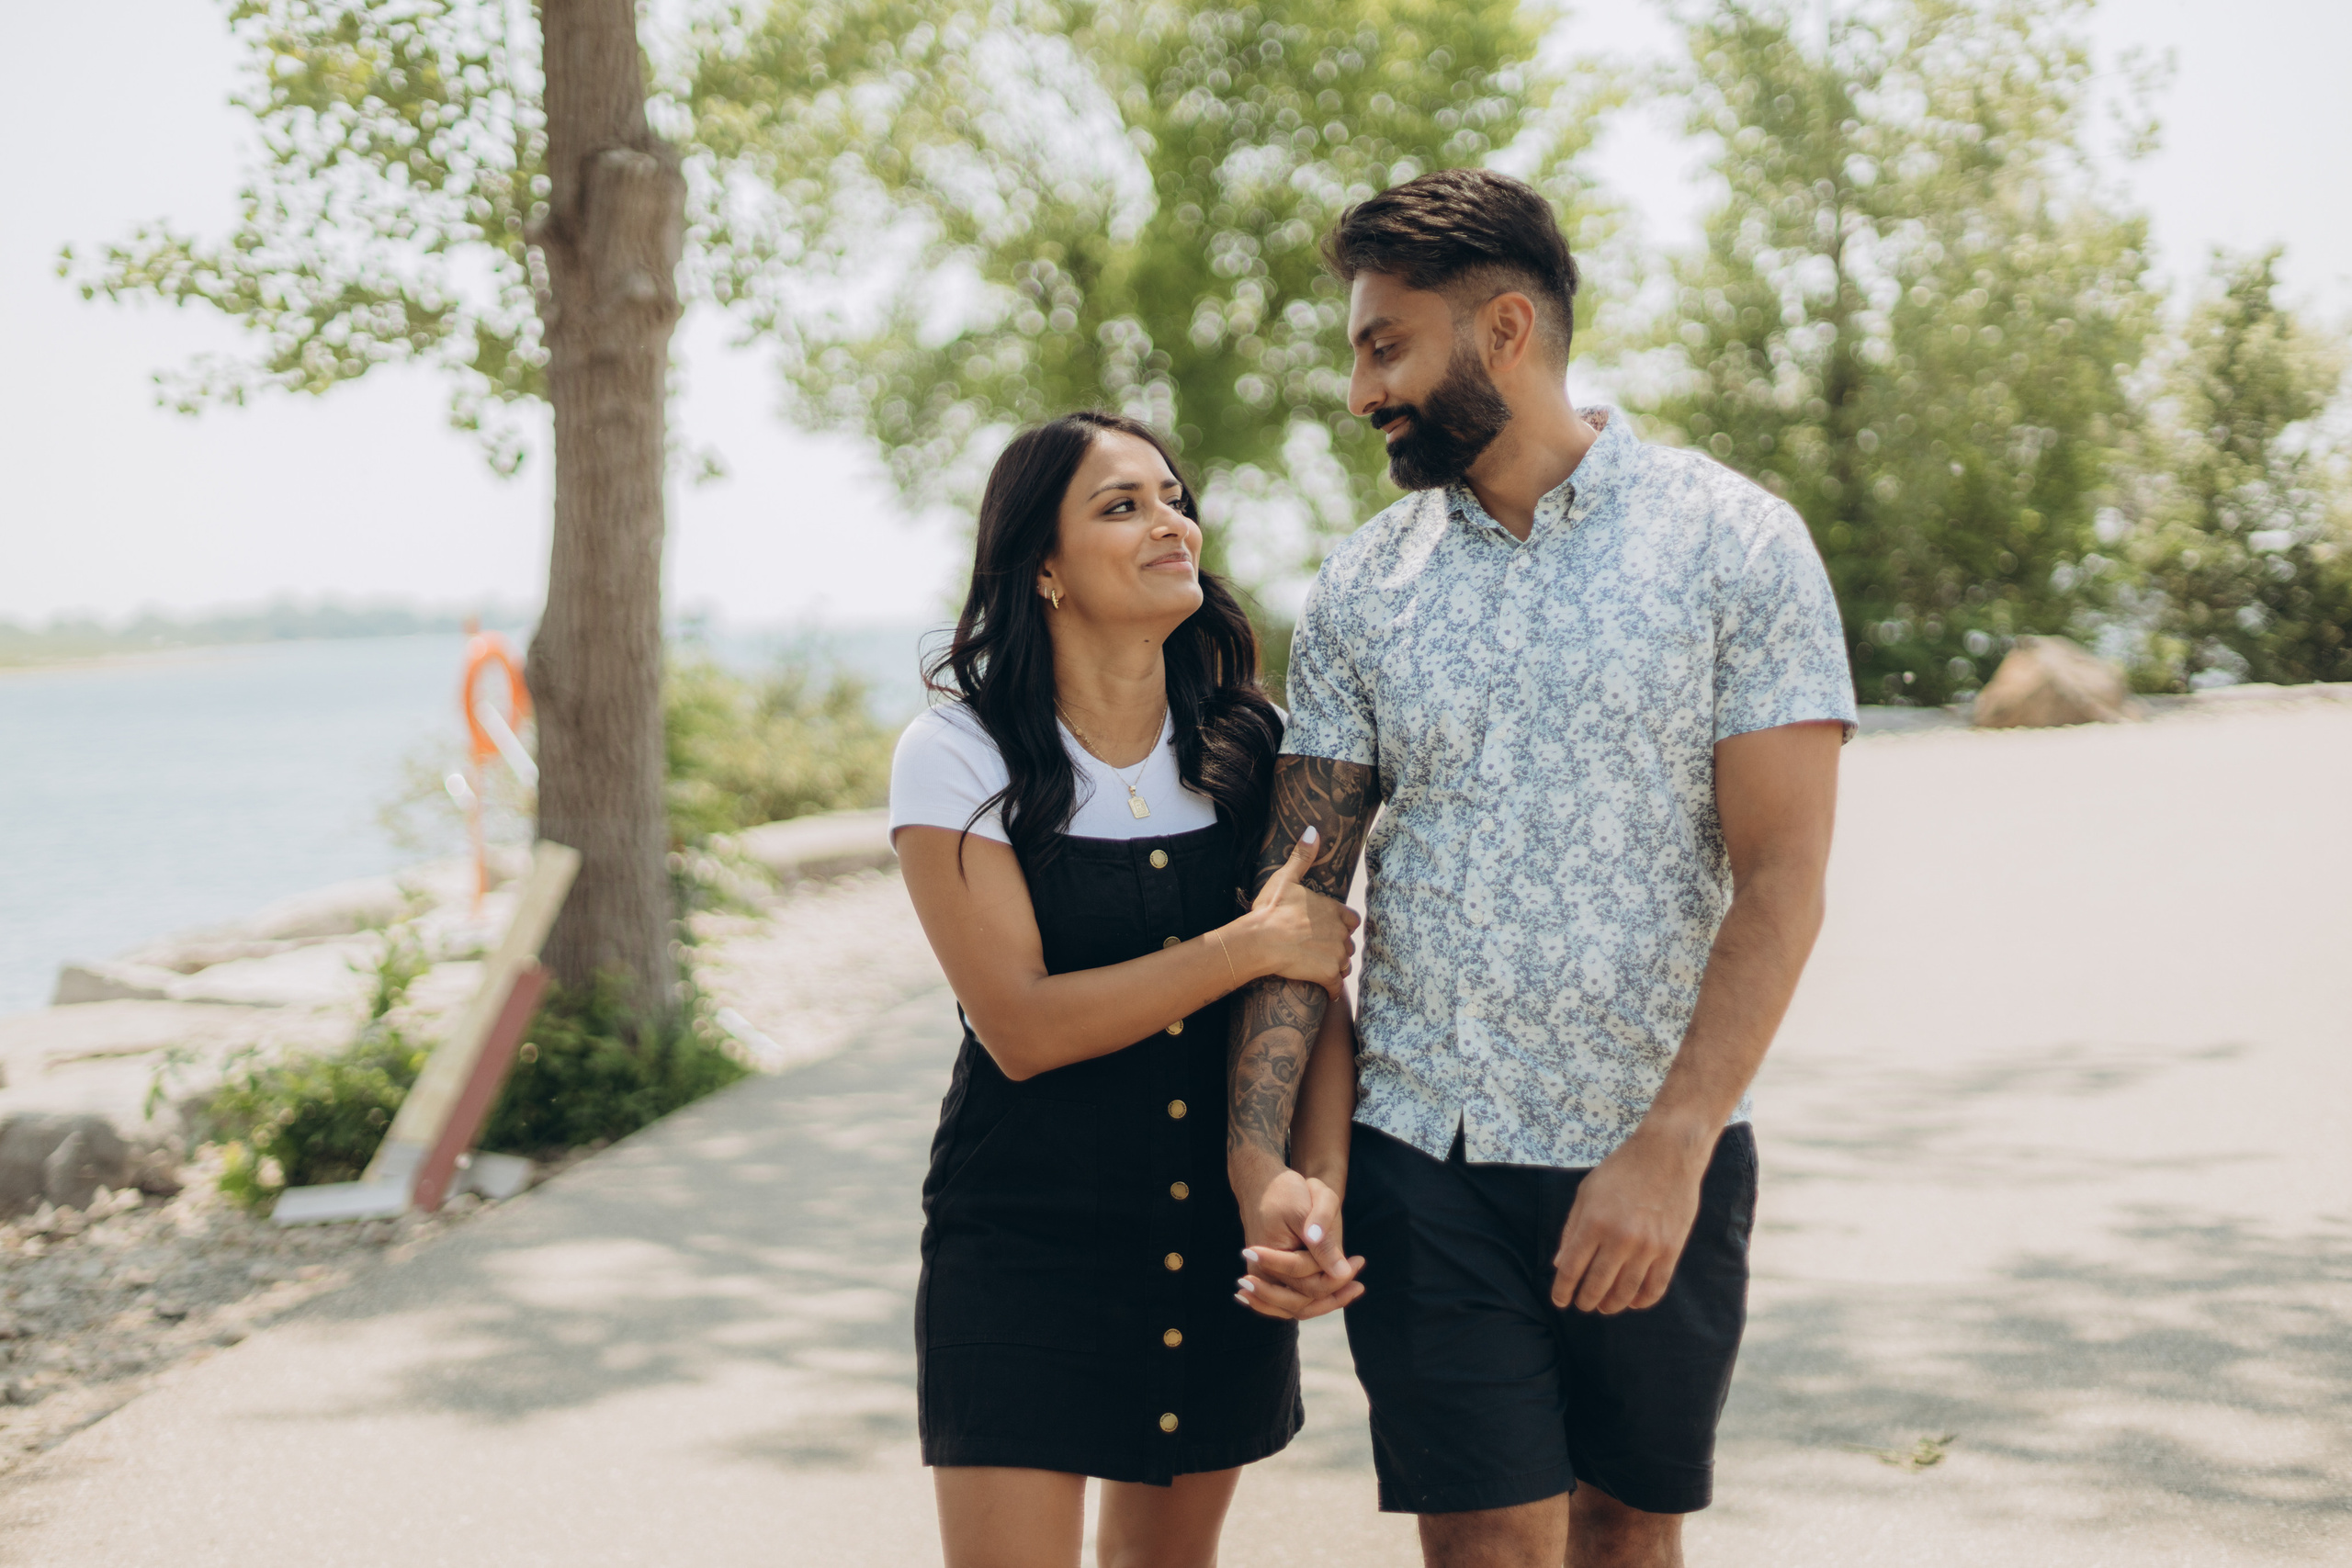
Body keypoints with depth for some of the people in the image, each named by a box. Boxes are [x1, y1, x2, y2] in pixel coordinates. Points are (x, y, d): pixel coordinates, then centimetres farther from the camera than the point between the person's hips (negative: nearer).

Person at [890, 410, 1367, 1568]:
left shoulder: (1253, 747, 2)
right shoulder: (958, 759, -10)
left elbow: (1317, 980, -2)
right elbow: (1022, 1025, -17)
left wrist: (1314, 1174, -18)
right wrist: (1252, 945, -19)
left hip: (1214, 1249, 4)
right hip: (1024, 1248, -4)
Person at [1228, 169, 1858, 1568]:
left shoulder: (1735, 543, -4)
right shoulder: (1363, 588, 5)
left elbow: (1782, 882, -10)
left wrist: (1668, 1149, -19)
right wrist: (1259, 1157, -11)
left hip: (1667, 1159, -1)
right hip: (1430, 1156, 1)